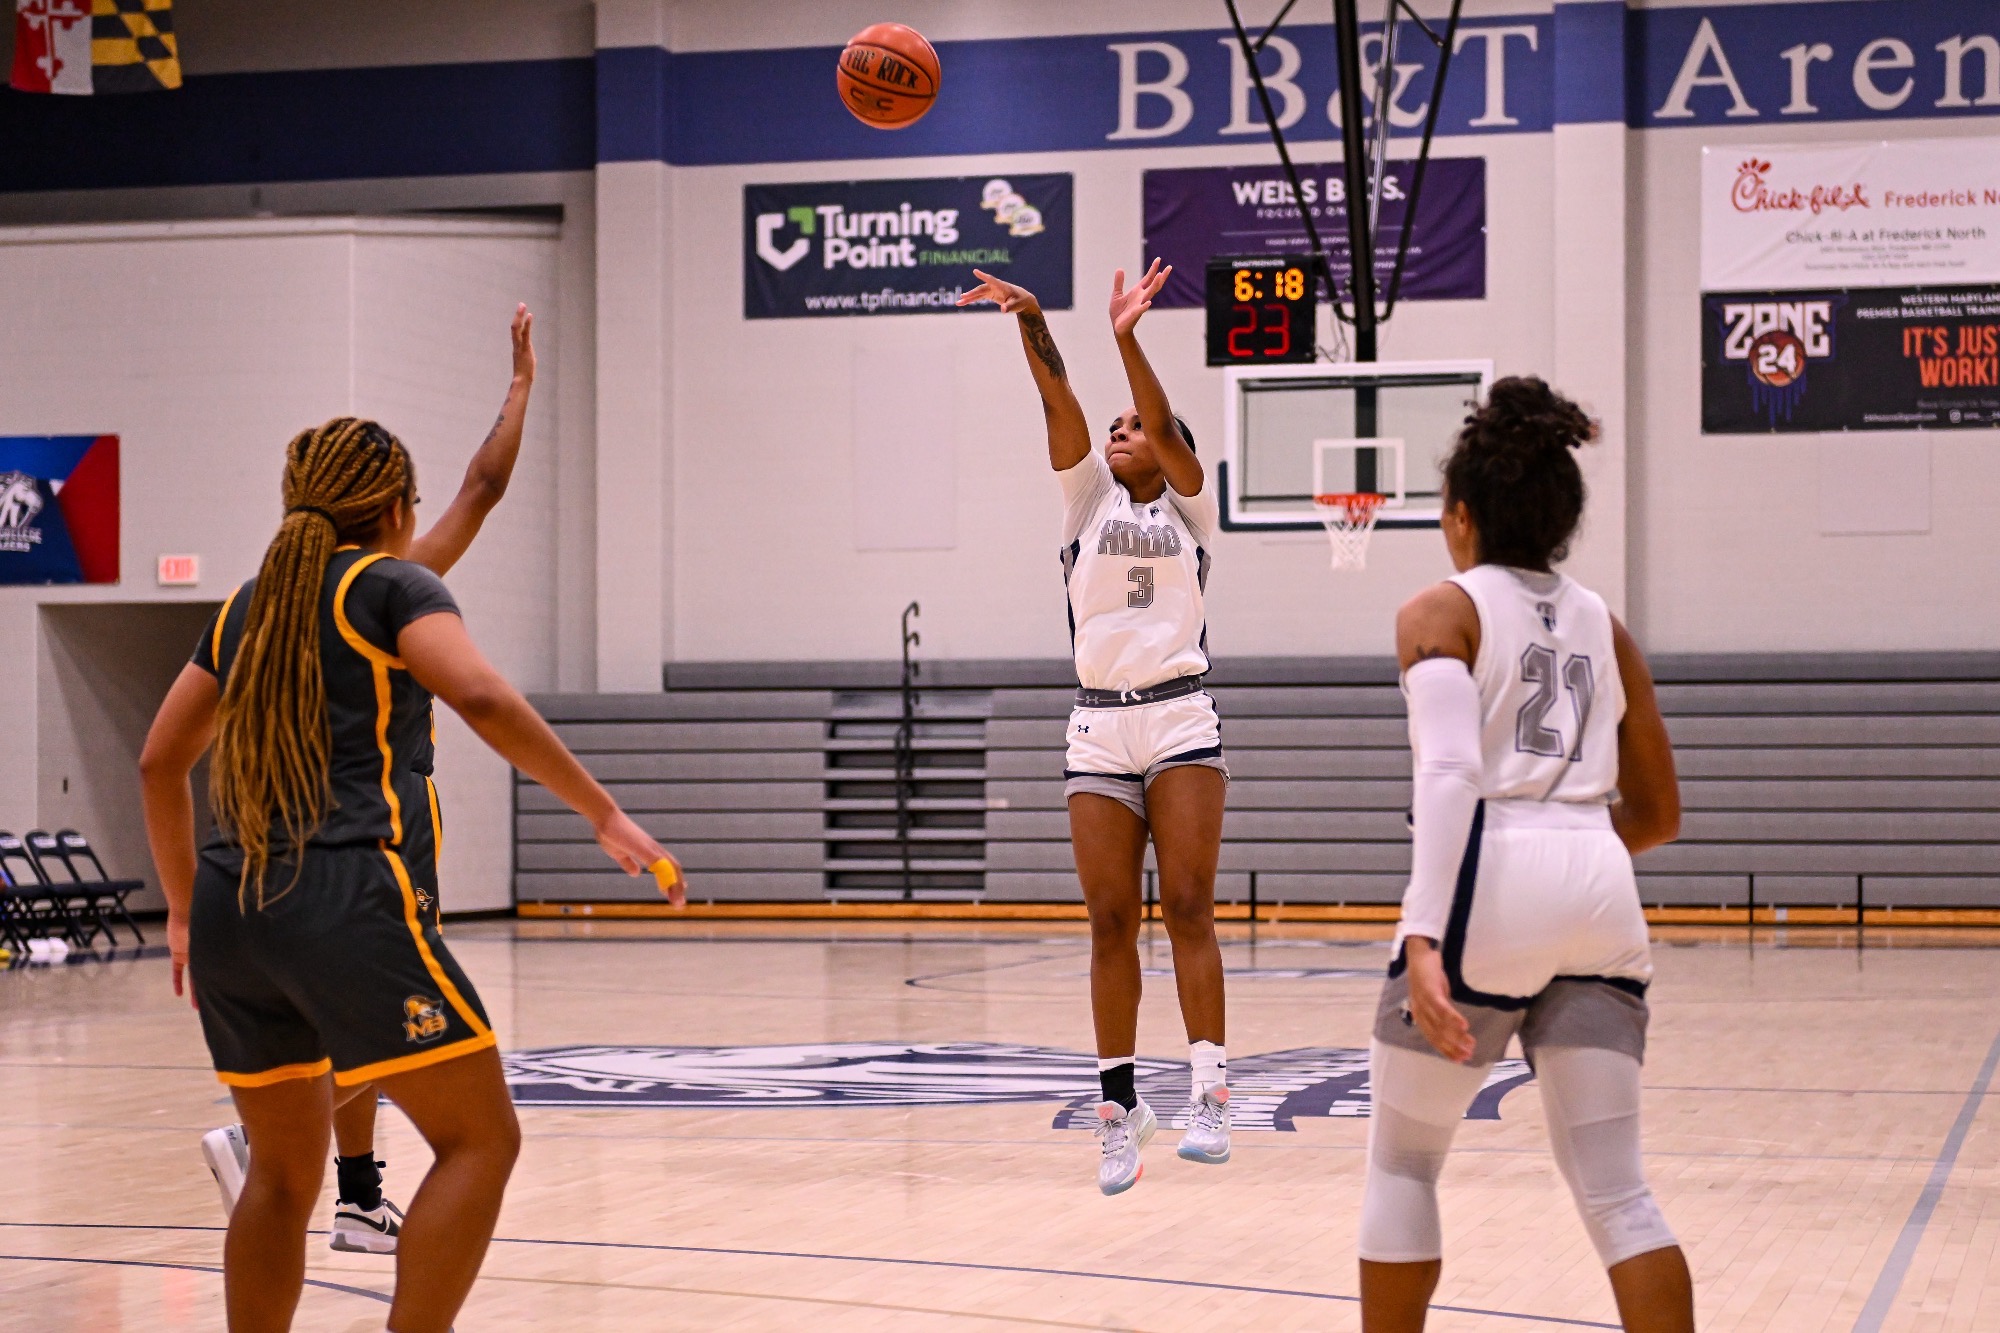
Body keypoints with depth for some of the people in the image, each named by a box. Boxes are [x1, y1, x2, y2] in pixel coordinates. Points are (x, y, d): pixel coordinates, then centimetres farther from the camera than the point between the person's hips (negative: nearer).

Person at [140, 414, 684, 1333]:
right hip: (343, 899, -7)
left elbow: (159, 762, 23)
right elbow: (481, 698, -16)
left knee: (285, 1171, 18)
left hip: (230, 910, 7)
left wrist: (185, 909, 31)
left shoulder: (248, 606, 21)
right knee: (480, 1139, 0)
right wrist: (604, 815, -12)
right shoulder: (391, 586, 2)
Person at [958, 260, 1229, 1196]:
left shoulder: (1189, 505, 9)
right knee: (1110, 920, 0)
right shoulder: (1089, 497, 14)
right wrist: (1030, 321, -14)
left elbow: (1165, 427, -10)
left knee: (1188, 906, -11)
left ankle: (1209, 1089, -14)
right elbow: (1060, 404, 0)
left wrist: (1127, 339, -22)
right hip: (1098, 729, 3)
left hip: (1181, 721, -3)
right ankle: (1120, 1102, 5)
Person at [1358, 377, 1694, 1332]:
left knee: (1402, 1162, 14)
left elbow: (1451, 771, -14)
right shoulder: (1601, 624, 20)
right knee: (1615, 1190, 3)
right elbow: (1657, 814, 22)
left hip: (1490, 889, -4)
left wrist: (1423, 936, -22)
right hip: (1600, 891, 4)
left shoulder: (1443, 611, 4)